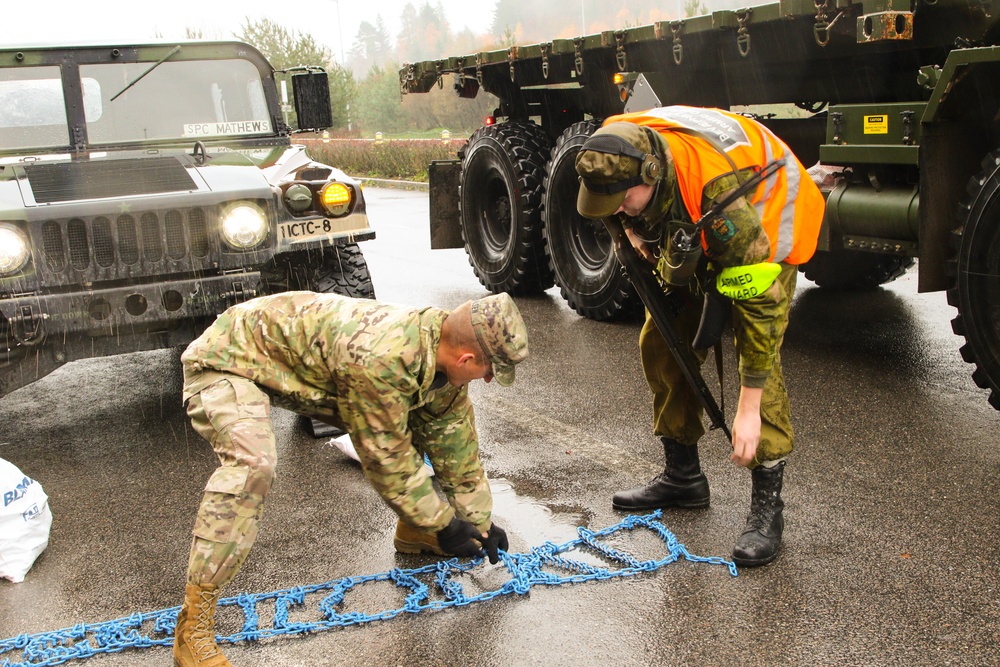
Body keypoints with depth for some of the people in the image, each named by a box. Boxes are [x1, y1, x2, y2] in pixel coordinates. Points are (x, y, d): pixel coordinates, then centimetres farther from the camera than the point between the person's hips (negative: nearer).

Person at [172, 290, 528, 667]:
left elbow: (455, 443, 4)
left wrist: (479, 521, 11)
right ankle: (193, 628, -29)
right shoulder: (382, 358, -39)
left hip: (304, 363, 9)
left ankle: (412, 534, 26)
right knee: (251, 464, -35)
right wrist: (443, 525, -15)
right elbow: (387, 458, -27)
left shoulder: (443, 354, -10)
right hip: (231, 359, -9)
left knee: (406, 423, 6)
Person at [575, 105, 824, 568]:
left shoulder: (718, 187, -44)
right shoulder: (612, 150, -25)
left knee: (759, 351, -21)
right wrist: (632, 228, -14)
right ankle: (682, 476, 17)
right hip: (686, 231, 7)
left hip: (761, 221, -6)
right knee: (662, 343, 2)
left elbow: (756, 302, -39)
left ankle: (767, 504, -12)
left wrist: (749, 408, -37)